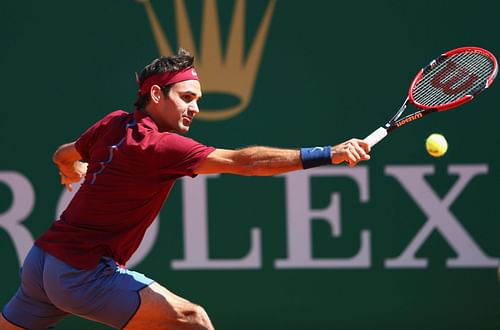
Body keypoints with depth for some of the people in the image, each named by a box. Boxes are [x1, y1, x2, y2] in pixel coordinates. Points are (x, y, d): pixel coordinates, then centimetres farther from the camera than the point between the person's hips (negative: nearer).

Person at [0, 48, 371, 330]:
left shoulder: (113, 124, 7)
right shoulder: (160, 147, -17)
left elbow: (64, 156, 27)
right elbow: (244, 161, -26)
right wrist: (329, 154, -30)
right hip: (83, 272, -9)